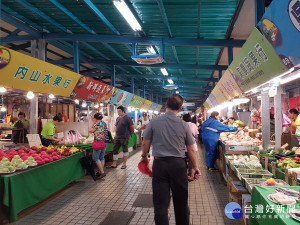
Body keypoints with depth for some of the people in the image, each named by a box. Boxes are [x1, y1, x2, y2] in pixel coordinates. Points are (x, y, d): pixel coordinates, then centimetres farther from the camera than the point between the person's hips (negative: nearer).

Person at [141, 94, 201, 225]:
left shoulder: (154, 122, -5)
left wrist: (144, 156, 21)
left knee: (160, 203, 6)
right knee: (181, 201, 18)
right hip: (178, 165, 1)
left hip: (159, 164, -1)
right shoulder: (184, 125, -3)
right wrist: (195, 167, 15)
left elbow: (145, 143, 3)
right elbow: (191, 150, 2)